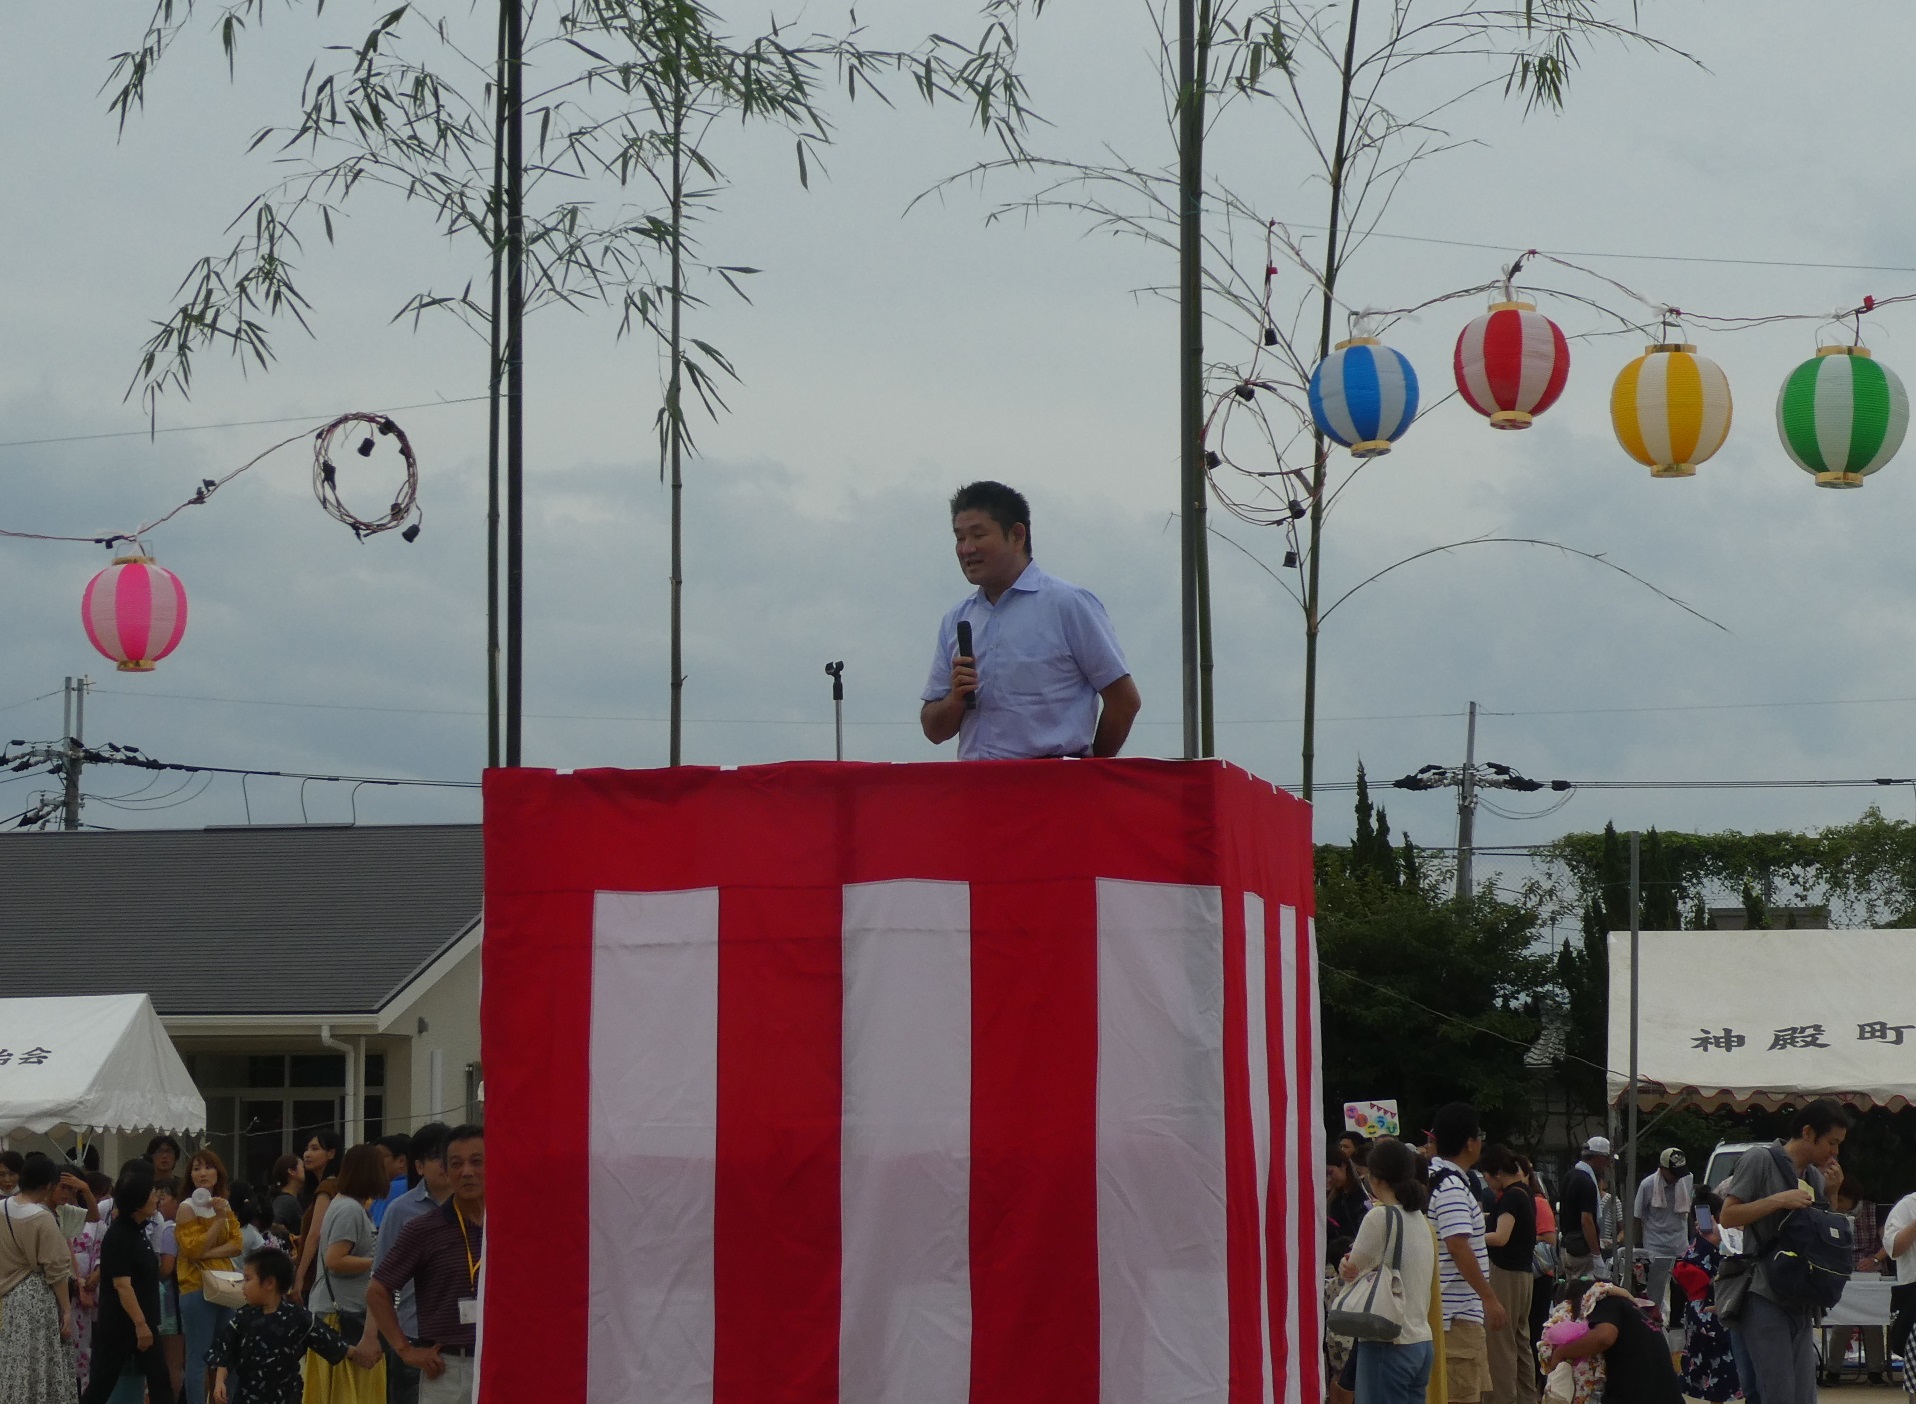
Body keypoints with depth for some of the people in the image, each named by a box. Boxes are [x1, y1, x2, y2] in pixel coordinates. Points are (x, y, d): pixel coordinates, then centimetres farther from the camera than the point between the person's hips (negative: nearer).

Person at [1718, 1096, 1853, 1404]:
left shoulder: (1815, 1178, 19)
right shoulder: (1761, 1160, -3)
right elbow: (1728, 1216, -7)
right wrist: (1779, 1200, -15)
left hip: (1799, 1298, 8)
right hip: (1763, 1295, -8)